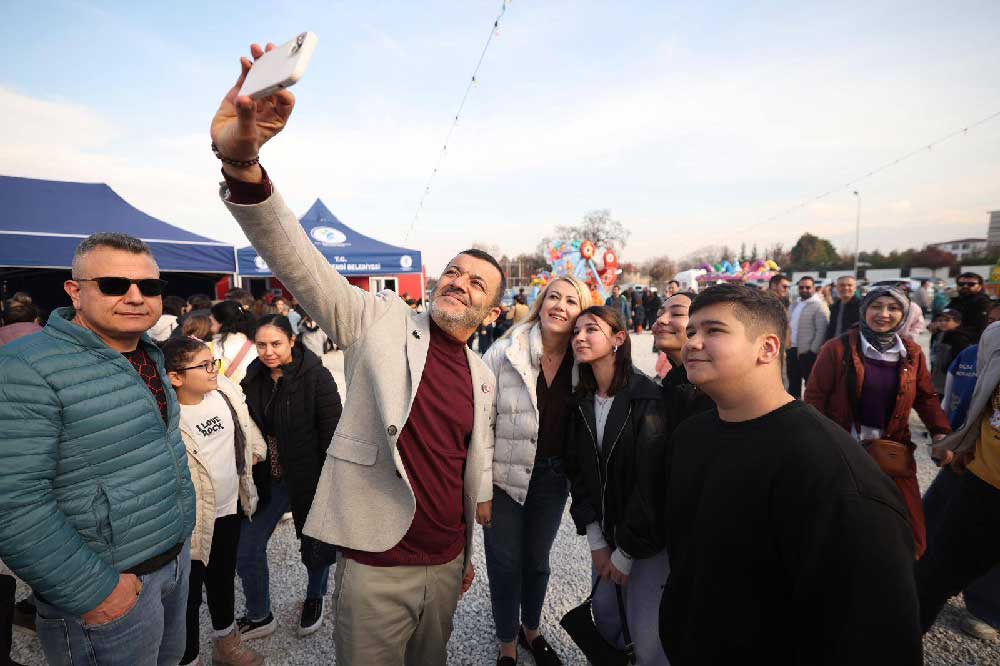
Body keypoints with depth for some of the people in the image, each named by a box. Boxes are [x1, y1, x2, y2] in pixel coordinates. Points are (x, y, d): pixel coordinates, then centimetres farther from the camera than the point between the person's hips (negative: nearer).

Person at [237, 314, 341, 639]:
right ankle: (260, 617, 31)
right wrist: (248, 476, 8)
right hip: (267, 480, 5)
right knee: (247, 549, 7)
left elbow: (332, 435, -16)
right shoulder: (254, 378, 0)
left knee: (315, 545, 14)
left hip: (308, 478, -4)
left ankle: (314, 598, 44)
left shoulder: (316, 377, -18)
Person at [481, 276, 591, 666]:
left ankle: (532, 630, 48)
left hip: (553, 479, 3)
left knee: (538, 559, 22)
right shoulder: (504, 352, -15)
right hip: (506, 476, -3)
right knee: (505, 563, 12)